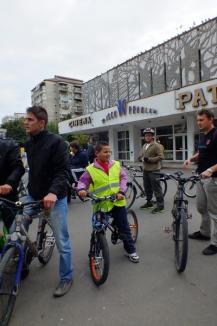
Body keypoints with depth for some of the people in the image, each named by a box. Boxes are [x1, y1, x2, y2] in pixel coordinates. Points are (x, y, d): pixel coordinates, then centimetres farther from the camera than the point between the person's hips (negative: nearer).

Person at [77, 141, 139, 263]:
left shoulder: (116, 164, 1)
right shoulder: (91, 169, -7)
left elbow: (123, 178, 4)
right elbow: (83, 181, -3)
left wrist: (121, 191, -9)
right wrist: (82, 189, -25)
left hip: (118, 202, 2)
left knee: (124, 228, 12)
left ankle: (131, 250, 31)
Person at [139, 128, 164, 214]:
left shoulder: (156, 145, -9)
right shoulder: (144, 146, 15)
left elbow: (161, 156, -15)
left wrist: (149, 159, -20)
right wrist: (142, 159, 2)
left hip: (154, 170, -8)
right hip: (145, 170, 8)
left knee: (156, 188, -3)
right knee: (147, 187, 16)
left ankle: (160, 205, 6)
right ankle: (149, 202, 31)